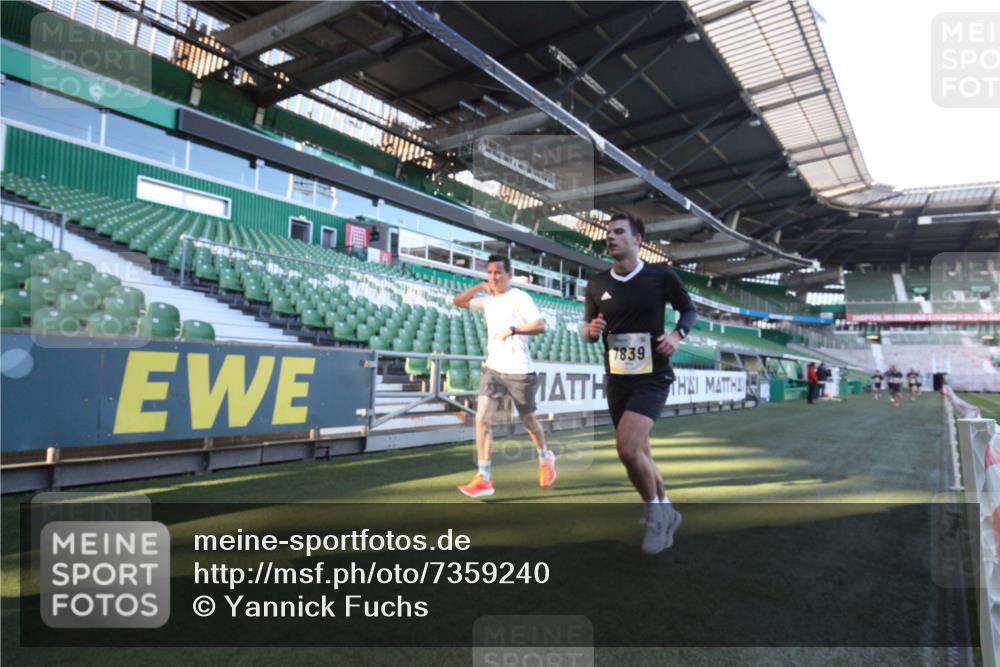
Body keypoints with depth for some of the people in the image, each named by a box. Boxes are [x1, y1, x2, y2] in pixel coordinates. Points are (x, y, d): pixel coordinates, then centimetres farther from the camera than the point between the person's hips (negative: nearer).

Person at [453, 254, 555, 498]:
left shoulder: (519, 297, -9)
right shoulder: (487, 300, 10)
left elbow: (540, 325, -18)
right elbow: (459, 301, 16)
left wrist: (513, 329, -33)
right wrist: (480, 286, 2)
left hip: (518, 371, -5)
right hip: (493, 368, 5)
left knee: (528, 420, 13)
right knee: (482, 418, -11)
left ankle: (545, 458, 42)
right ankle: (484, 479, -8)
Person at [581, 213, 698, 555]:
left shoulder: (662, 276, -6)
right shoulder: (597, 285, 2)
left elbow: (690, 310, 8)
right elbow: (586, 329, 12)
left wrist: (677, 334, -11)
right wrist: (591, 330, -12)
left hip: (652, 378, -5)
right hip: (616, 381, 5)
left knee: (628, 448, -22)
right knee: (638, 454, 14)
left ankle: (656, 512, 4)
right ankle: (666, 511, 39)